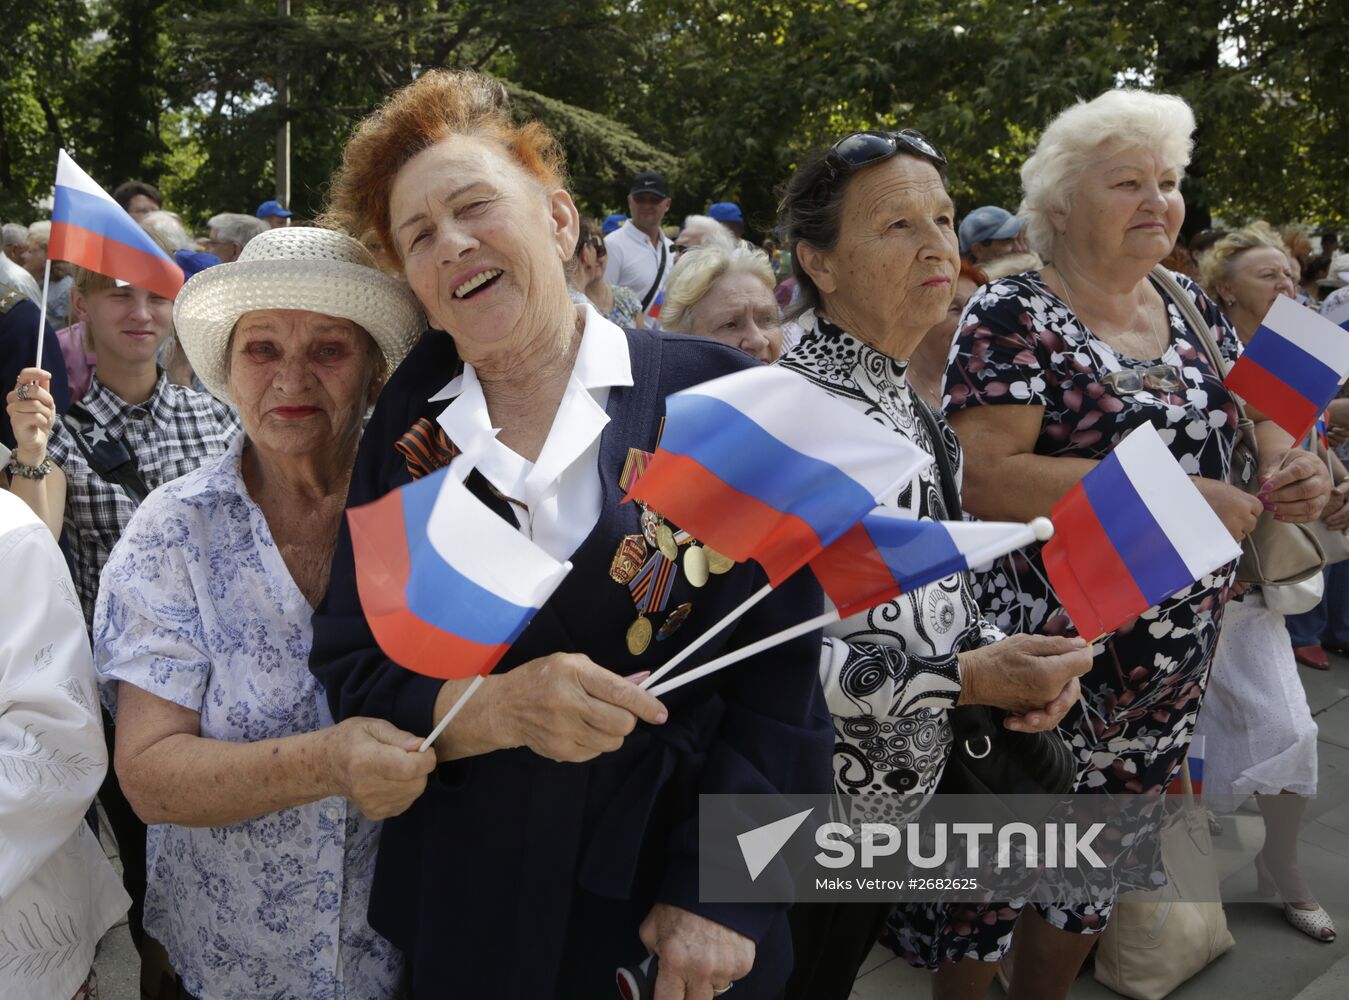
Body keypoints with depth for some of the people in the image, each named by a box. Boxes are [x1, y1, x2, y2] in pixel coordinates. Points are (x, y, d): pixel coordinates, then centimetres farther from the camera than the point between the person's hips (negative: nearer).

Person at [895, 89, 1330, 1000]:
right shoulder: (1012, 318, -14)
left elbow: (1257, 416, 16)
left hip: (1177, 665, 7)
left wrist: (1290, 470, -7)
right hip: (1044, 661, -6)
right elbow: (982, 478, -25)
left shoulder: (1192, 310, 7)